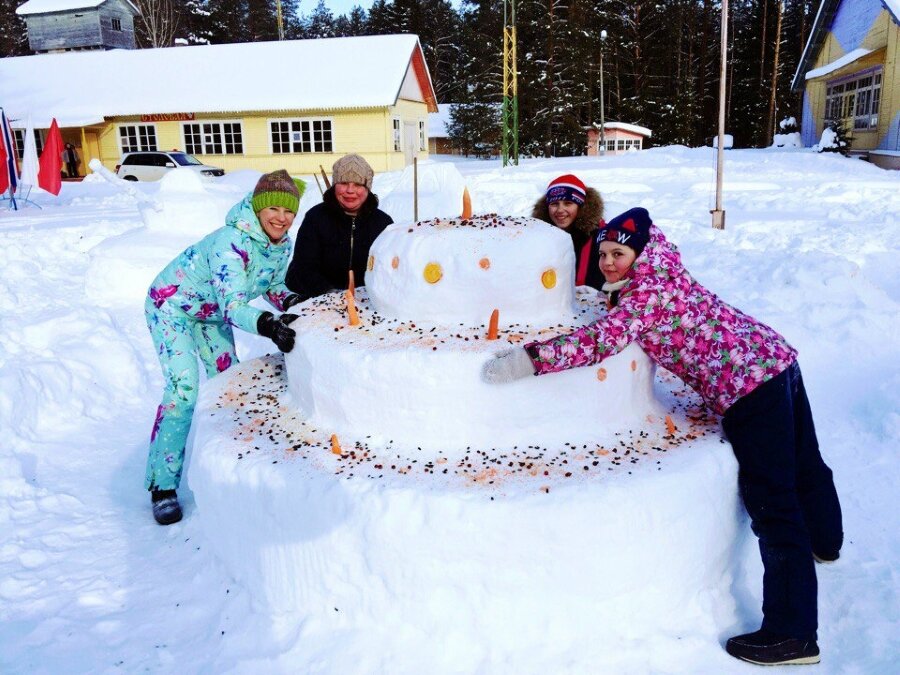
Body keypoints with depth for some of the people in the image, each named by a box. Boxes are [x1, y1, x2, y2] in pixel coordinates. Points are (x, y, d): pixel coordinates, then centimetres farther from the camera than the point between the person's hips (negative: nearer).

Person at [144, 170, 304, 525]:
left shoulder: (282, 243, -13)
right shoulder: (231, 243, -36)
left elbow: (273, 285, 1)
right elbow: (233, 307, -44)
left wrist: (291, 301, -22)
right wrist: (268, 325, -63)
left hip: (211, 311, 8)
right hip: (171, 307, -7)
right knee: (183, 392, -16)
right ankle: (162, 485, -4)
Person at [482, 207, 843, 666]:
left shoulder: (648, 290, -19)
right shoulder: (660, 263, 7)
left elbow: (602, 339, -33)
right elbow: (641, 220, 28)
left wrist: (528, 359, -36)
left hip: (749, 387, -11)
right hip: (779, 360, 11)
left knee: (771, 505, -6)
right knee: (803, 467, 31)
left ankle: (793, 636, 3)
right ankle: (824, 544, 59)